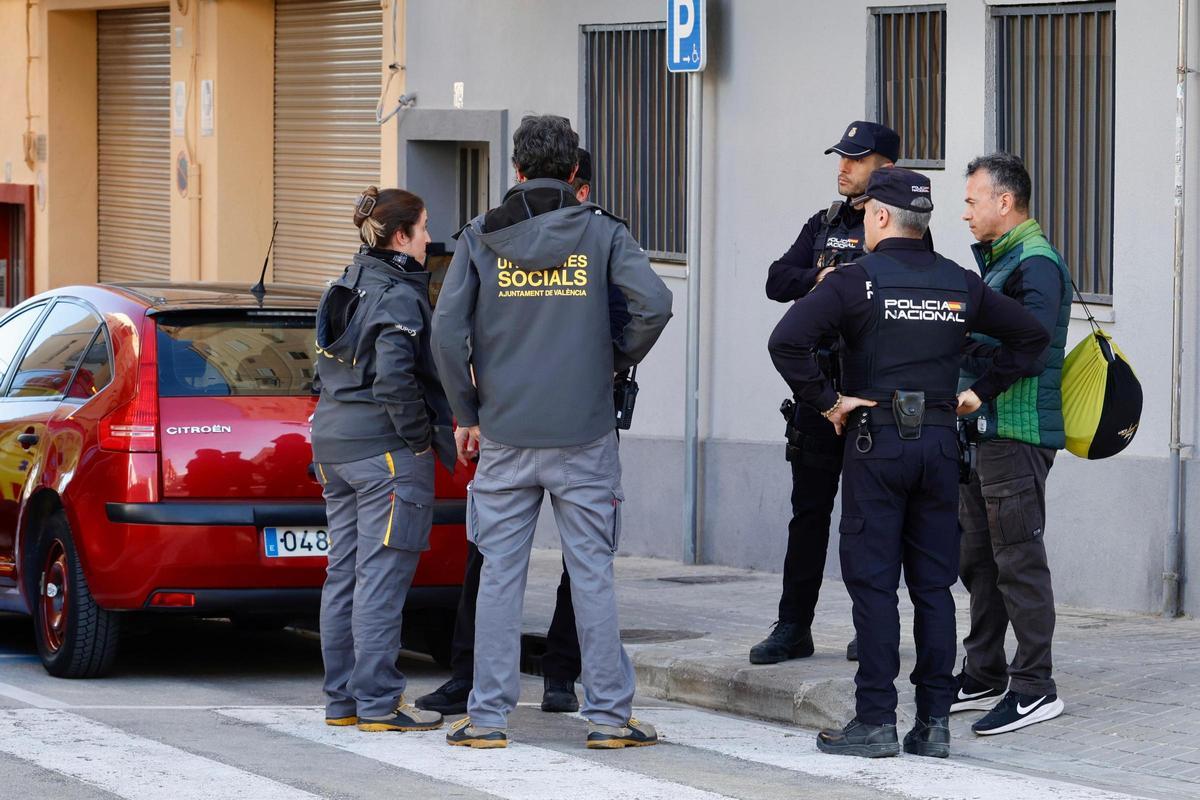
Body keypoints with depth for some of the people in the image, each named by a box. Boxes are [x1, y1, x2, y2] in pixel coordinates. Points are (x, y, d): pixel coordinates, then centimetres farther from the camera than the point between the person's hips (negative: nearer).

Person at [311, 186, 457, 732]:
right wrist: (421, 436, -14)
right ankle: (378, 703, -5)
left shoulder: (347, 287, 14)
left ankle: (342, 699, 16)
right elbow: (394, 377, -25)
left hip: (335, 442, 9)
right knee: (381, 575, -6)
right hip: (386, 449, -9)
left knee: (344, 573, 12)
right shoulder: (398, 296, -14)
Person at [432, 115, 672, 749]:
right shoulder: (601, 233, 0)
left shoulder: (481, 238, 2)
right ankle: (608, 714, 4)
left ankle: (488, 715, 6)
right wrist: (619, 360, 4)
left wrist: (467, 413, 6)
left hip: (503, 436, 1)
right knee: (592, 574, 4)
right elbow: (654, 303, -13)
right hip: (584, 436, -1)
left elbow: (447, 329, -4)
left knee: (499, 575, 5)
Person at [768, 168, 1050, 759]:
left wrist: (826, 400, -9)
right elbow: (1029, 333, 17)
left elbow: (787, 341, -18)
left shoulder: (856, 281, -7)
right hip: (941, 440, 4)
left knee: (872, 582, -1)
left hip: (877, 442, -4)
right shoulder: (958, 284, 8)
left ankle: (876, 721, -3)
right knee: (933, 584, 7)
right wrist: (980, 392, 15)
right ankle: (934, 722, 7)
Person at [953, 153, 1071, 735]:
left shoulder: (1036, 263, -12)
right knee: (978, 556, 14)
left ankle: (1034, 686, -6)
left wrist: (961, 342, -17)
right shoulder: (997, 261, 20)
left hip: (1018, 434, -10)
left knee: (1017, 557, -9)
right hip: (985, 431, 10)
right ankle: (985, 676, 22)